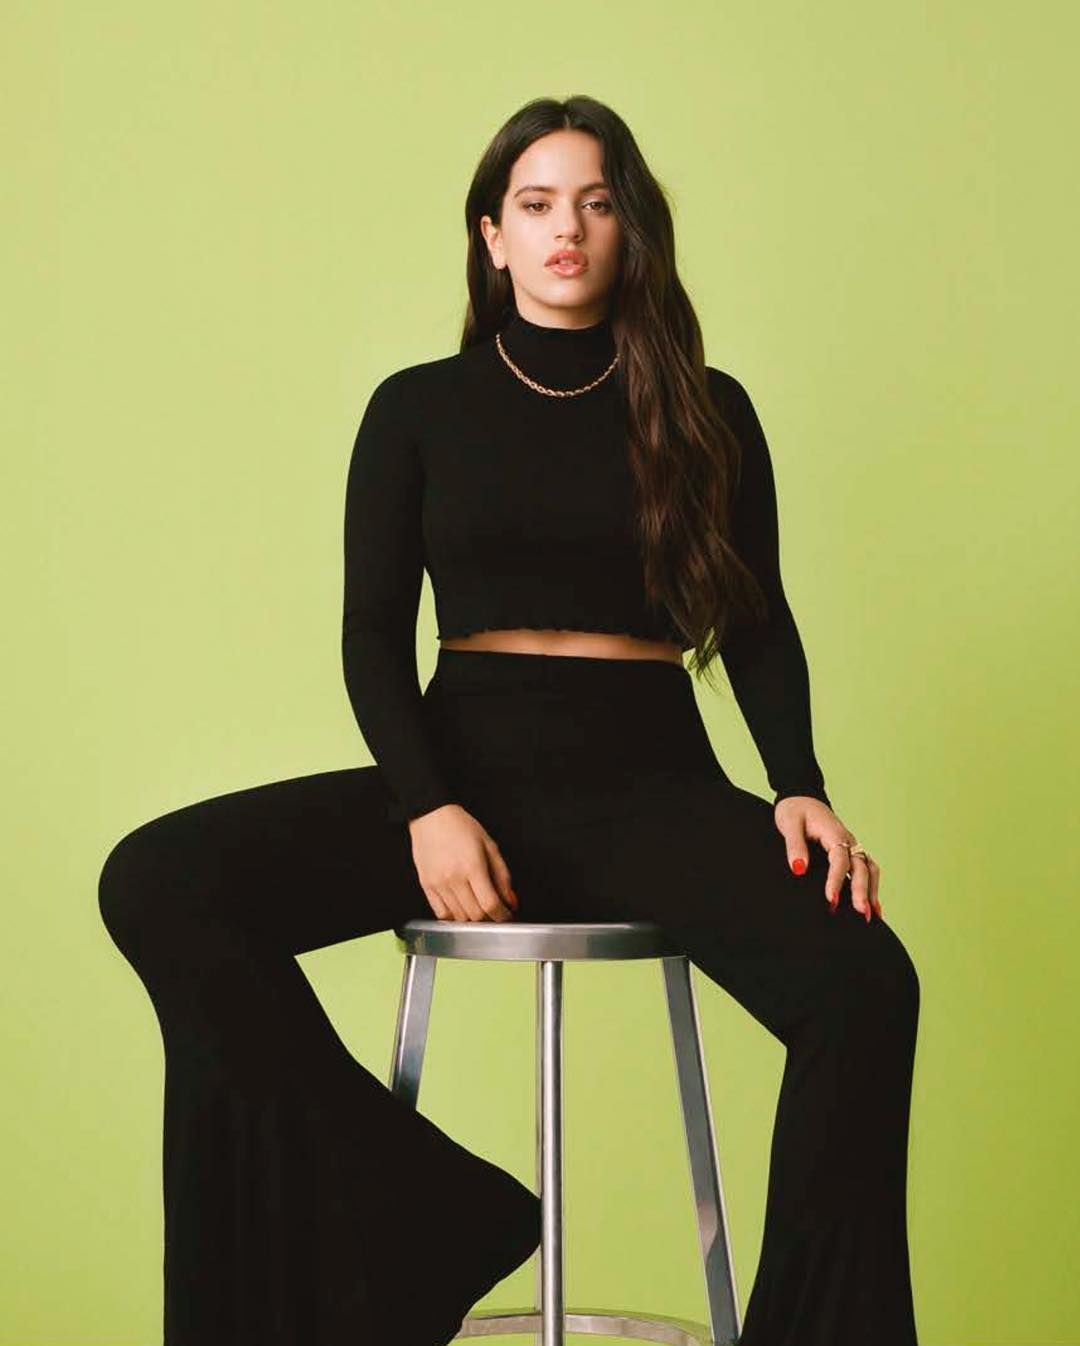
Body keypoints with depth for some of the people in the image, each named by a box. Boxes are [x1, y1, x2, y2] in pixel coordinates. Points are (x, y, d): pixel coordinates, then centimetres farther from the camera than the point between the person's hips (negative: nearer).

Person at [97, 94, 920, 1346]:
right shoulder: (418, 407, 11)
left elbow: (757, 623, 9)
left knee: (864, 987, -32)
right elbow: (373, 634, 5)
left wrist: (799, 788, -11)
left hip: (649, 780, -1)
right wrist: (429, 808, -14)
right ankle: (418, 1224, -20)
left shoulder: (705, 410, 11)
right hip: (468, 764, 1)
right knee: (157, 886, -25)